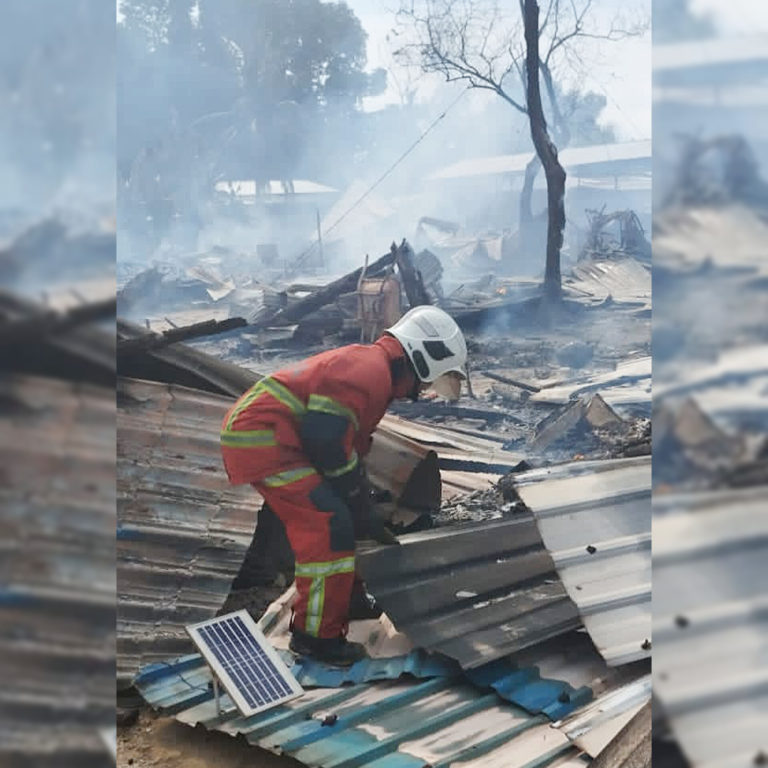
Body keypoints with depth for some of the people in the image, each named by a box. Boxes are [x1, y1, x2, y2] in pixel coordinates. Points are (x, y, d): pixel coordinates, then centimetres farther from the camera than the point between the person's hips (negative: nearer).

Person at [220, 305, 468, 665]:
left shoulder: (369, 367, 20)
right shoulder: (372, 369, -14)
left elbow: (351, 447, 25)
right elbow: (325, 436, -22)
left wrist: (365, 514, 23)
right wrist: (356, 496, -8)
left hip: (256, 434, 11)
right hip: (261, 437, -11)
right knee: (329, 525, -12)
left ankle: (342, 596, 37)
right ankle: (316, 635, -2)